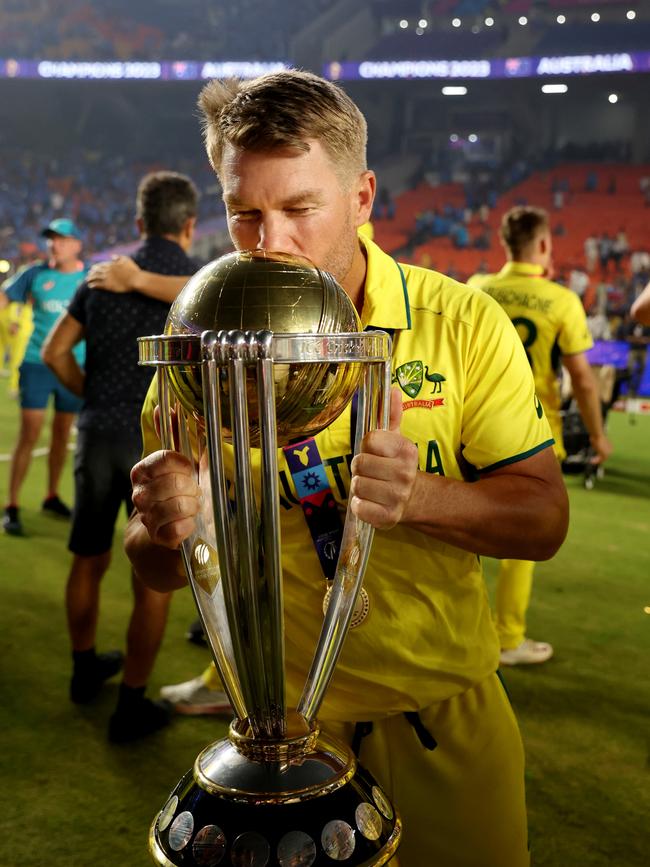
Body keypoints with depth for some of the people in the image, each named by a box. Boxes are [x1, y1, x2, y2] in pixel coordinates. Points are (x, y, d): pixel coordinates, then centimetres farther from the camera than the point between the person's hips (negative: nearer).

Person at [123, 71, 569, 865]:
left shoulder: (462, 323, -11)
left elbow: (543, 519, -11)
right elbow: (157, 569, -3)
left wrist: (417, 496, -30)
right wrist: (166, 531, -28)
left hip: (444, 710, 1)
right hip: (276, 718, 0)